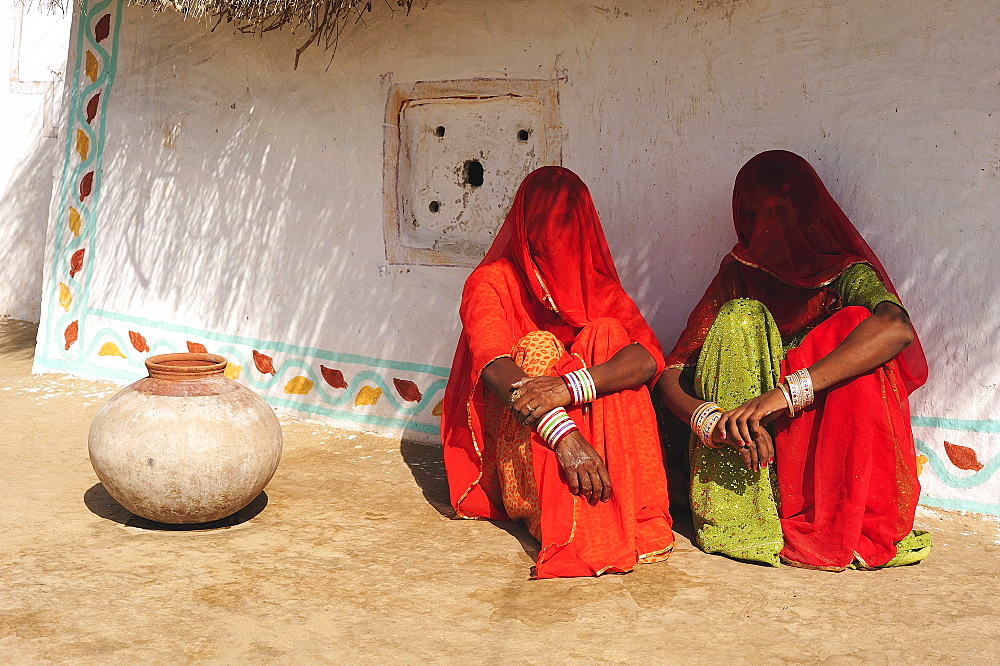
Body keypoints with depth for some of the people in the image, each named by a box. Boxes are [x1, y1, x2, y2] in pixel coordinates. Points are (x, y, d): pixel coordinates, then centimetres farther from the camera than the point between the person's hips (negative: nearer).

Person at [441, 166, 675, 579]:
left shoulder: (597, 286, 4)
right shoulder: (491, 282, -4)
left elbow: (650, 356, -17)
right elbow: (494, 366, -26)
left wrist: (570, 387, -37)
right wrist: (563, 434, -44)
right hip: (514, 455, -2)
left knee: (606, 333, -19)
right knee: (538, 347, -26)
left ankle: (633, 516, -29)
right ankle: (566, 530, -39)